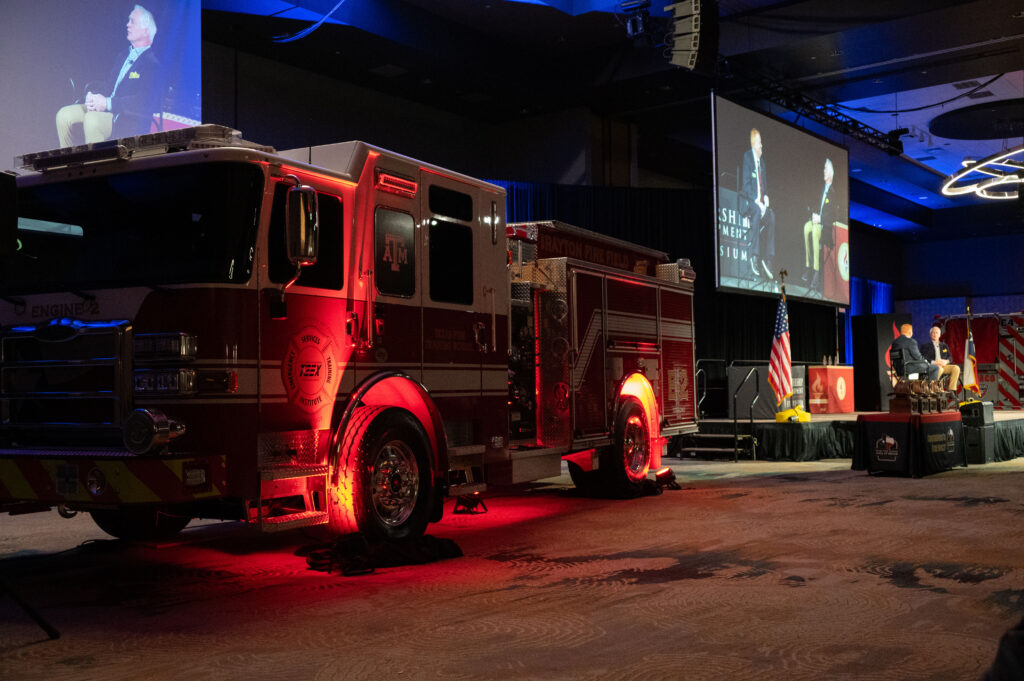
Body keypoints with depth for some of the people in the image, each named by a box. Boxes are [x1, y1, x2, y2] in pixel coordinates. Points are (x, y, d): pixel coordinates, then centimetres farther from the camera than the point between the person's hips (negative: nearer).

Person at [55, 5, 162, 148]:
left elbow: (144, 101, -19)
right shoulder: (125, 56, 21)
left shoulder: (152, 63, -8)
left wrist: (108, 103, -21)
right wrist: (93, 97, -3)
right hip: (108, 108, 9)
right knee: (64, 115, -5)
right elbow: (110, 87, 20)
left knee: (92, 119, -34)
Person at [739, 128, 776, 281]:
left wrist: (765, 197, 2)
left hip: (761, 201, 7)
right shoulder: (746, 157, -6)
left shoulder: (761, 160, 19)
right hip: (748, 200, -7)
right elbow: (745, 184, -14)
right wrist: (756, 201, -21)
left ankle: (767, 259, -16)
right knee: (757, 212, -35)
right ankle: (753, 257, -34)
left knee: (771, 214, -19)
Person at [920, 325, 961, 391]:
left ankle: (952, 391, -27)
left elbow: (950, 358, 15)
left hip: (944, 365, 4)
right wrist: (934, 362, -19)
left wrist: (946, 361, -9)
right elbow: (923, 359, -2)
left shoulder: (944, 346, 26)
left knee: (956, 368, -25)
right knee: (939, 369, -39)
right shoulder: (925, 346, 12)